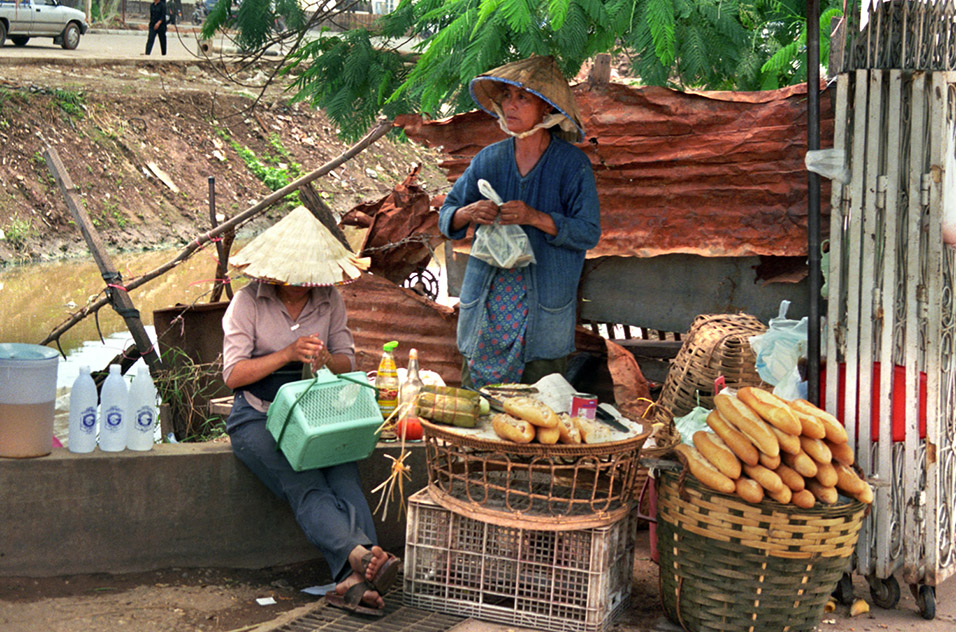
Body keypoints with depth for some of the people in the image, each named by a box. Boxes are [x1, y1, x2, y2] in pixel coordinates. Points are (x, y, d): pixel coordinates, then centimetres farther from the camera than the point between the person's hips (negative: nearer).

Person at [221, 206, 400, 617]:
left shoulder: (330, 299, 8)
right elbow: (233, 375, -5)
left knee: (345, 479, -27)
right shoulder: (248, 302, -2)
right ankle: (362, 556, -49)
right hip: (258, 416, -3)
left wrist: (328, 360, -12)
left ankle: (354, 579, -44)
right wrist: (287, 354, -18)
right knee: (306, 487, -29)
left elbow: (347, 363, 12)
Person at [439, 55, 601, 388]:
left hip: (544, 314, -3)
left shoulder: (572, 164, -4)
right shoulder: (488, 159, 6)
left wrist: (535, 218, -21)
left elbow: (589, 232, -8)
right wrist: (468, 214, -13)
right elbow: (445, 218, 11)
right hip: (486, 308, 3)